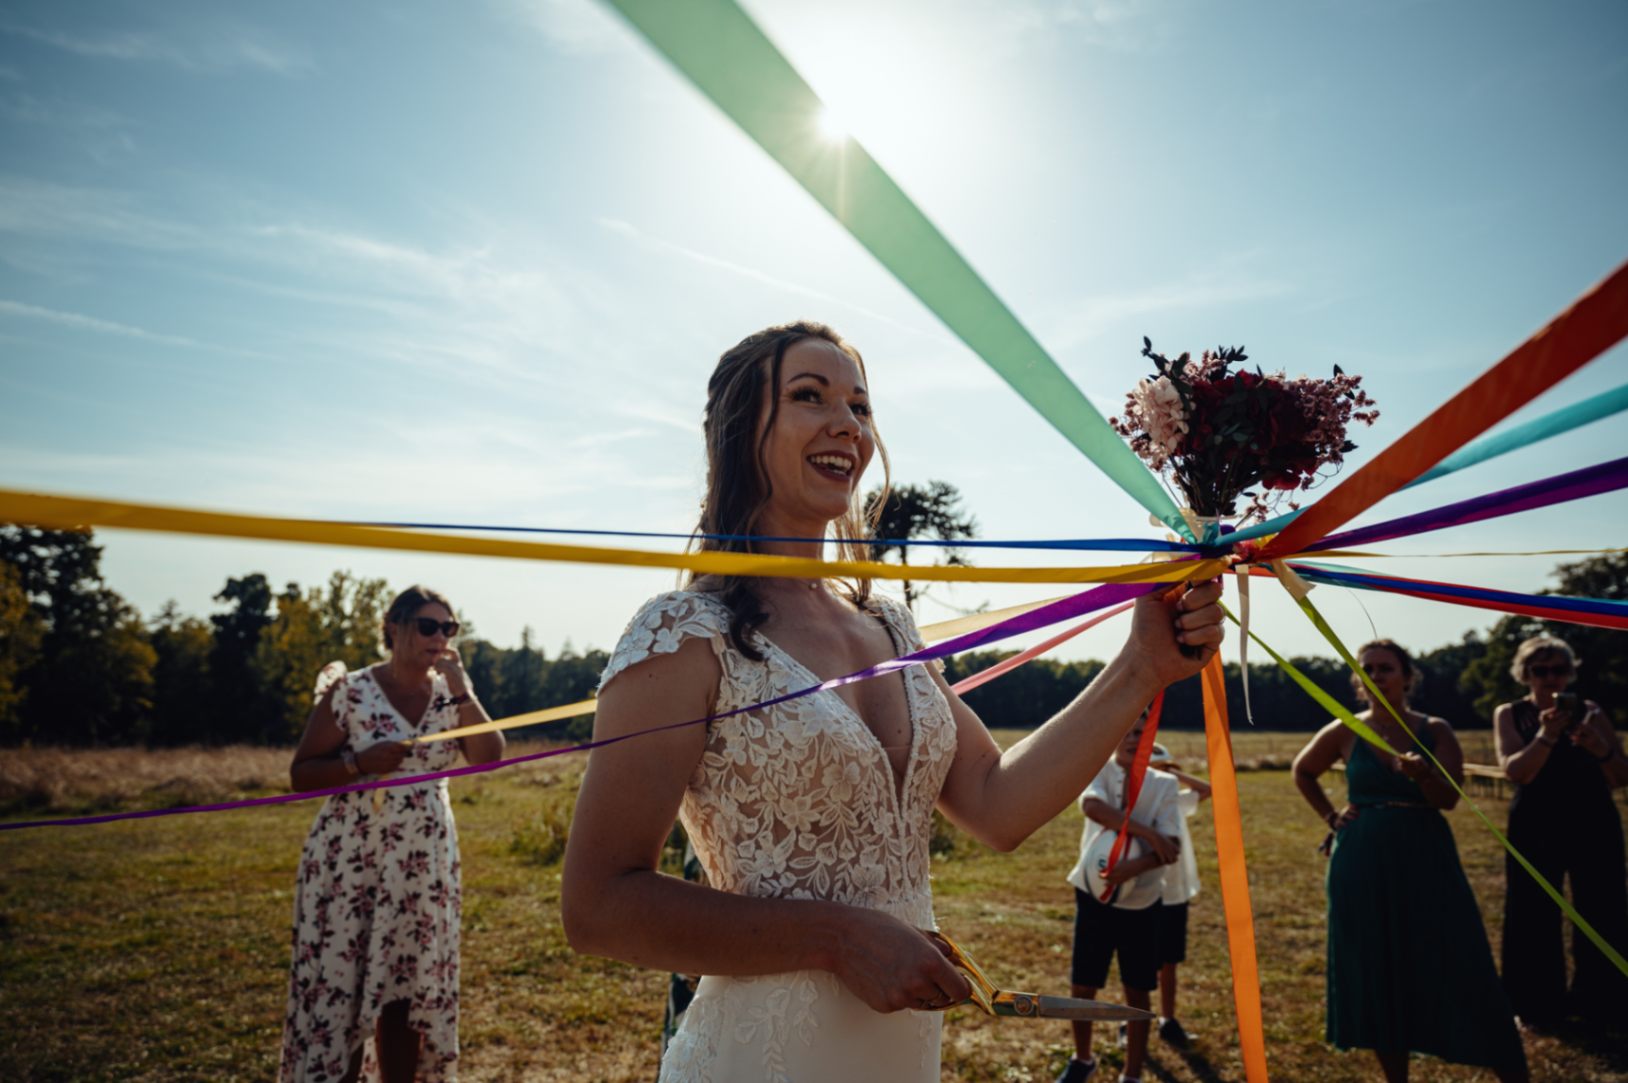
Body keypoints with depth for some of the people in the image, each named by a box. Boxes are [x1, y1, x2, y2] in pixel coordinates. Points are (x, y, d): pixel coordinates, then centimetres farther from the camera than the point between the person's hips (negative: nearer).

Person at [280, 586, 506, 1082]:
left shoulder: (451, 695, 4)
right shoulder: (350, 692, -7)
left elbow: (490, 757, -9)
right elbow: (301, 774, -4)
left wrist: (462, 691, -16)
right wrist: (359, 764, -21)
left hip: (423, 867, 3)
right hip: (348, 864, -3)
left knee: (406, 993, 9)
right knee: (339, 989, 2)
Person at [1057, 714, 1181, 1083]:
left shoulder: (1164, 784, -3)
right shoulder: (1098, 771, -6)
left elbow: (1172, 847, -14)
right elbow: (1092, 806, -29)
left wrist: (1132, 867, -31)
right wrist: (1148, 833, -34)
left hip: (1141, 902, 1)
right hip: (1093, 896, 0)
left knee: (1138, 991, 9)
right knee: (1082, 986, 8)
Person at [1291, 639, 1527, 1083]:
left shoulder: (1435, 730, 0)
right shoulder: (1345, 732, 1)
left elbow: (1449, 798, -10)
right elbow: (1302, 771, 16)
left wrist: (1422, 774, -30)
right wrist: (1330, 816, 6)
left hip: (1425, 860, -1)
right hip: (1363, 864, 1)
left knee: (1459, 970, -3)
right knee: (1377, 973, 6)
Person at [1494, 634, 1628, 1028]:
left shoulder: (1589, 712, 2)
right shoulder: (1510, 714, -1)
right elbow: (1514, 770, -17)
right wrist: (1545, 737, -33)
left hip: (1593, 827, 2)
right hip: (1536, 830, -1)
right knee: (1534, 919, 1)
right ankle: (1538, 1007, 15)